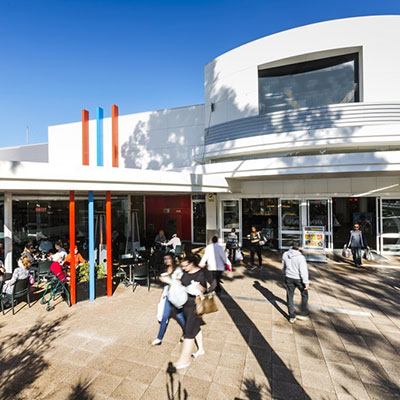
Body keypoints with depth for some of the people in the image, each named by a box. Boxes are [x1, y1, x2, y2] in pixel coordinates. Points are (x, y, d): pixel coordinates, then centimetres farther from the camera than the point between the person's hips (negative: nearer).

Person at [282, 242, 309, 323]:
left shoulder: (285, 254, -4)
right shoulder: (300, 257, -19)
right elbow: (303, 271, -19)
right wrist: (306, 282, -11)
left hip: (288, 278, 3)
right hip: (299, 279, -3)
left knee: (289, 296, 13)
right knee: (304, 294, 22)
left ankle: (292, 317, 19)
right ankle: (303, 314, 28)